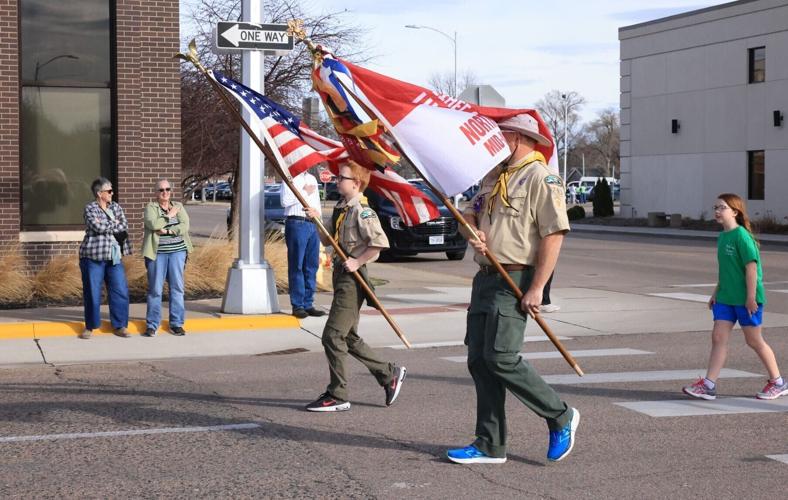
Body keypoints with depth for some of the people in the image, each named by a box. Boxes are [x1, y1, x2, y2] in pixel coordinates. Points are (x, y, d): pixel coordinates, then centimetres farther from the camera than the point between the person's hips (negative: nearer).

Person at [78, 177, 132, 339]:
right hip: (93, 255, -5)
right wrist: (115, 225, -5)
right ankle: (90, 327, 14)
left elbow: (124, 227, 0)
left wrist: (107, 226, -12)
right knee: (92, 293, 1)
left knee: (120, 291, 1)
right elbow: (98, 226, -19)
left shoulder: (116, 207, 13)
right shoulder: (90, 208, -3)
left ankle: (119, 326, 10)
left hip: (114, 257, 5)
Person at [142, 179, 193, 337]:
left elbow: (185, 226, -4)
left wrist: (167, 231, -14)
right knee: (155, 289, -1)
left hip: (177, 251, 3)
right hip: (157, 253, -2)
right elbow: (153, 224, -16)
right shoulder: (151, 207, 2)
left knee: (177, 288, 3)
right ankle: (152, 325, 6)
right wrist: (169, 216, -8)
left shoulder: (178, 207, 10)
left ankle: (176, 324, 10)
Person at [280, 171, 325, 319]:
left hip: (314, 225, 7)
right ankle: (297, 305, -2)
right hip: (297, 223, -7)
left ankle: (308, 304, 12)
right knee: (297, 266, -4)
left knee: (312, 266, 6)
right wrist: (305, 192, -9)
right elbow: (285, 200, -15)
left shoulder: (312, 179, 22)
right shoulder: (290, 178, -1)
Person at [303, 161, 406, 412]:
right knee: (349, 337, 16)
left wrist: (358, 262, -19)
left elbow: (380, 243, -24)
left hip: (353, 277, -10)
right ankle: (389, 374, 27)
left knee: (333, 335, -8)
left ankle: (337, 396, 0)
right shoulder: (340, 209, 13)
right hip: (341, 275, 10)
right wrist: (318, 220, 5)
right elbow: (327, 240, 20)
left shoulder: (362, 212, -16)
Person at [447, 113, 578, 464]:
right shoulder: (494, 176, 18)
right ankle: (490, 446, 13)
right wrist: (472, 231, -6)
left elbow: (554, 234, -16)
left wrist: (537, 288, -21)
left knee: (500, 357, -15)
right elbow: (470, 213, 20)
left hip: (515, 281, -9)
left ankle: (560, 418, 5)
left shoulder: (541, 178, -10)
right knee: (478, 360, 6)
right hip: (485, 277, 9)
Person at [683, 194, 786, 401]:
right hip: (725, 298, 8)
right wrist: (716, 292, 17)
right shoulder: (722, 237, 10)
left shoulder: (741, 236, -16)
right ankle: (708, 385, -1)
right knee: (718, 337, 0)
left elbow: (751, 267, -19)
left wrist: (751, 297, -21)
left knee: (754, 341, 4)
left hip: (746, 300, -8)